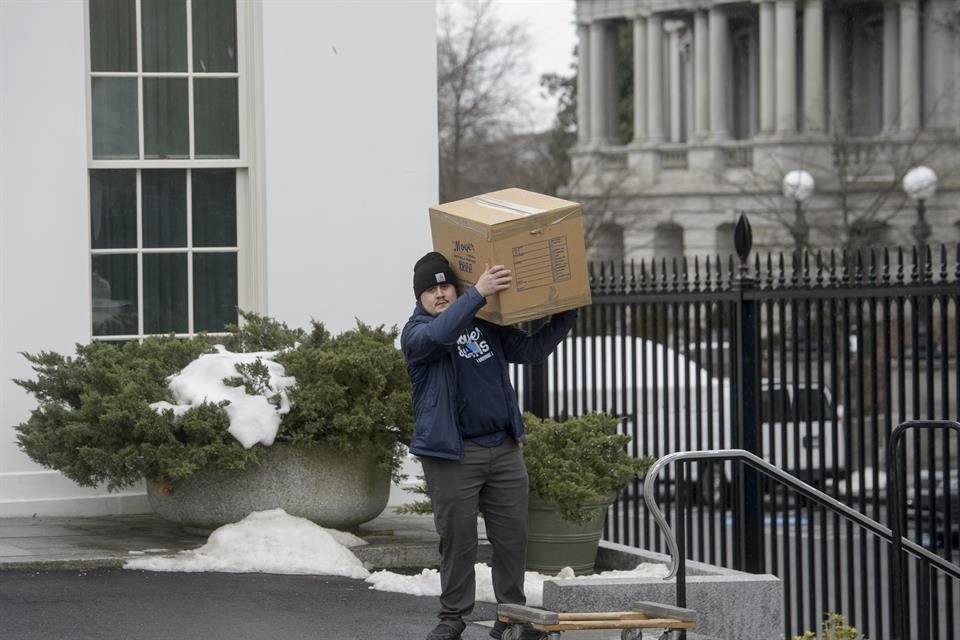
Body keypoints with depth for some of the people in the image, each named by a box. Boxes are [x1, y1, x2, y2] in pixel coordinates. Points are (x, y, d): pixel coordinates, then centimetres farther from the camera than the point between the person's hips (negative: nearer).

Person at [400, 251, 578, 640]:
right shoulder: (416, 333, -4)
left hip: (503, 448, 5)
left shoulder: (487, 326, 13)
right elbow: (437, 335, -27)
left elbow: (531, 349, 18)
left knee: (512, 536, 4)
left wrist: (566, 316, 9)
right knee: (458, 538, -1)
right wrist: (477, 295, -35)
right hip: (452, 452, -5)